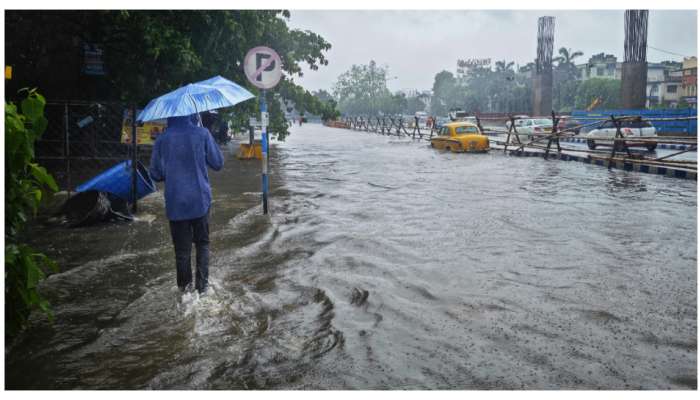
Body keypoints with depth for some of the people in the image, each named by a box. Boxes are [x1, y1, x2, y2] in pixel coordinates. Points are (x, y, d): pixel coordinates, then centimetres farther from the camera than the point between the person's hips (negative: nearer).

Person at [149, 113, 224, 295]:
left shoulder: (162, 140, -4)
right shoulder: (202, 133, -7)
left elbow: (156, 174, 2)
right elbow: (218, 163, -1)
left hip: (175, 203, 0)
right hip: (200, 199, 0)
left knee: (182, 247, 11)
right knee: (202, 243, 14)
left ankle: (185, 285, 18)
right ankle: (202, 283, 11)